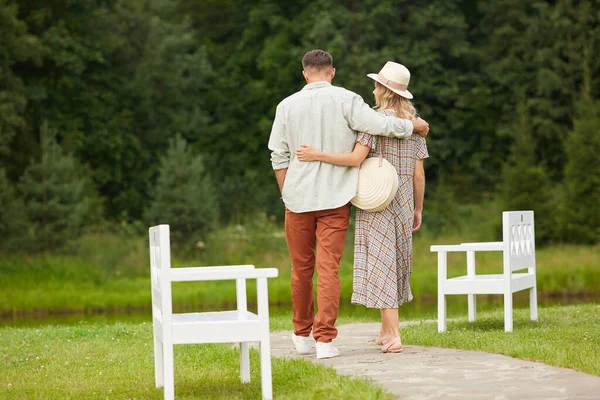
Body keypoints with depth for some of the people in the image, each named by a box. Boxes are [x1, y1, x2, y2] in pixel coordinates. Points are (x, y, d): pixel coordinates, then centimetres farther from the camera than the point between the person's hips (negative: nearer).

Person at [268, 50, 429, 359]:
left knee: (301, 269, 13)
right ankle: (324, 338, -10)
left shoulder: (287, 106, 1)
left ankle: (302, 336, 25)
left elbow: (278, 157, 4)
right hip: (335, 198, -2)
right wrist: (414, 125, 2)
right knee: (328, 269, -3)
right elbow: (380, 125, -15)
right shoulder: (345, 100, -6)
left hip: (298, 198, 2)